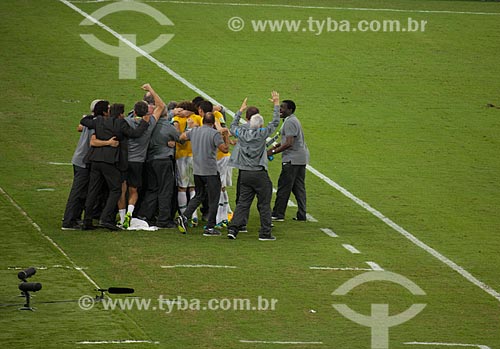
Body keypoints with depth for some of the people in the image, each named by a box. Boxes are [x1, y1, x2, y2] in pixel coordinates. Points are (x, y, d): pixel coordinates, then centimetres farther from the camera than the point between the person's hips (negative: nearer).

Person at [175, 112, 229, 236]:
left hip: (197, 170, 6)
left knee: (198, 196, 19)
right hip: (211, 171, -6)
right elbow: (225, 149, -12)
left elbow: (181, 137, 24)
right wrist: (226, 135, 0)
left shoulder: (194, 131, 6)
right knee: (213, 199, 3)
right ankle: (210, 227, 2)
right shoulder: (215, 134, -11)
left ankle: (184, 217, 0)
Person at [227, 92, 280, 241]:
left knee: (243, 202, 8)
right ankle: (265, 233, 6)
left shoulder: (242, 133, 0)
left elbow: (233, 126, 23)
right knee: (264, 204, 4)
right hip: (259, 174, -4)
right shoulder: (261, 134, -11)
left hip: (244, 174, 4)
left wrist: (241, 110, 31)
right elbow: (275, 122, -1)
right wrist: (276, 104, 8)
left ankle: (233, 227, -4)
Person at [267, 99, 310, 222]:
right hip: (301, 158, 10)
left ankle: (278, 214, -1)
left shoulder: (289, 122, -16)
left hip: (292, 159, -10)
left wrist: (273, 152, -17)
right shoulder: (293, 120, 17)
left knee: (283, 187, -4)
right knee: (299, 187, 10)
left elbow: (289, 143, -23)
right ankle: (301, 215, 10)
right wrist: (275, 147, 15)